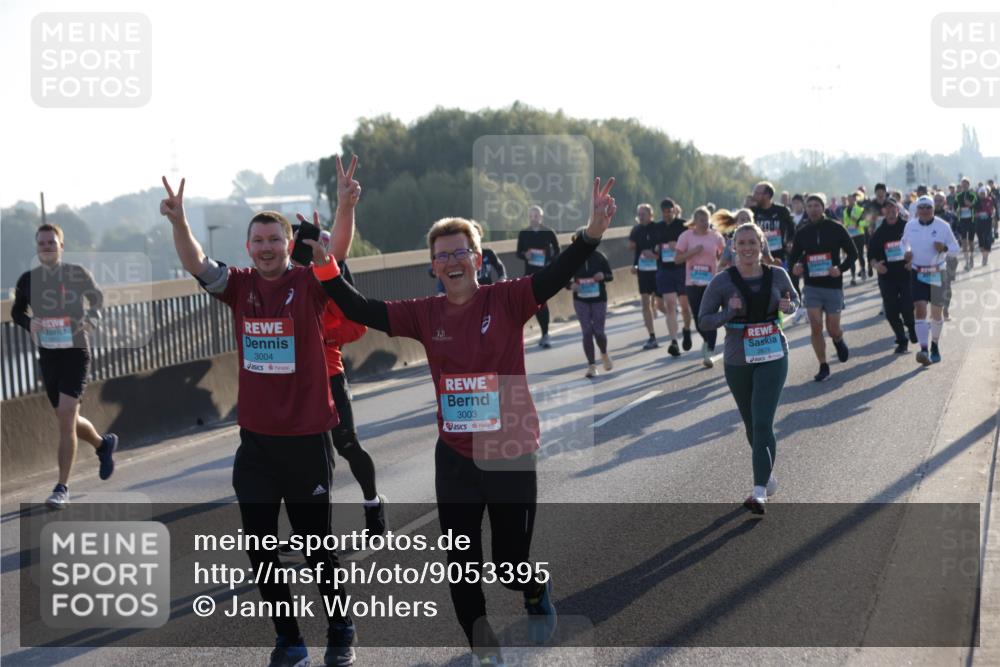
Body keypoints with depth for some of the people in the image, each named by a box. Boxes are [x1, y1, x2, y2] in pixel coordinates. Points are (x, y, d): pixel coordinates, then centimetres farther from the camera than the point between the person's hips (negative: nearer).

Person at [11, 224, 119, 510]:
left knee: (65, 418, -14)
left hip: (76, 352, -4)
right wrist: (29, 323, -8)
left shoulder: (77, 274, -5)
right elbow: (17, 311, 14)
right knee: (67, 420, 14)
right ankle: (103, 444, 46)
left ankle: (62, 488, -8)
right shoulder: (28, 279, 2)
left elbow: (97, 297, 12)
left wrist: (93, 318, -7)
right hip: (47, 355, 4)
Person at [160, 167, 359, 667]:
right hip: (256, 440, 3)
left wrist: (345, 206, -42)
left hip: (307, 438, -3)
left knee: (318, 545, 8)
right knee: (260, 549, 8)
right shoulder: (240, 286, 1)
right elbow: (196, 264, -13)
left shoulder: (308, 284, -6)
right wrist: (178, 220, -32)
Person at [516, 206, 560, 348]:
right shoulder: (523, 233, 4)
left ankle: (545, 335, -5)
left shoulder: (548, 232, -2)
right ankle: (544, 334, 17)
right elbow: (518, 253, 7)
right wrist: (525, 255, -15)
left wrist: (549, 261, -12)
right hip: (530, 272, 3)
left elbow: (557, 251, 5)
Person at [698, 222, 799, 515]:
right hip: (737, 361, 1)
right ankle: (768, 472, 41)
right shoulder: (722, 280, -6)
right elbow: (703, 320, -3)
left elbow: (794, 299, 17)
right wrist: (728, 313, -22)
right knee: (751, 424, 15)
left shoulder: (777, 275, 0)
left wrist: (788, 306, -7)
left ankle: (759, 492, -17)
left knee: (763, 423, -14)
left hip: (772, 357, -1)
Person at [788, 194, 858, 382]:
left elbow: (853, 253, 1)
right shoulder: (802, 233, 3)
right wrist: (795, 266, -11)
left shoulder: (836, 229, -4)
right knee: (815, 328, -7)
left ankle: (839, 341, 39)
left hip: (833, 286, -2)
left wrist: (841, 269, -16)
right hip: (811, 287, 2)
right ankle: (823, 367, 5)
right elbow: (793, 257, 12)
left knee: (833, 329, 3)